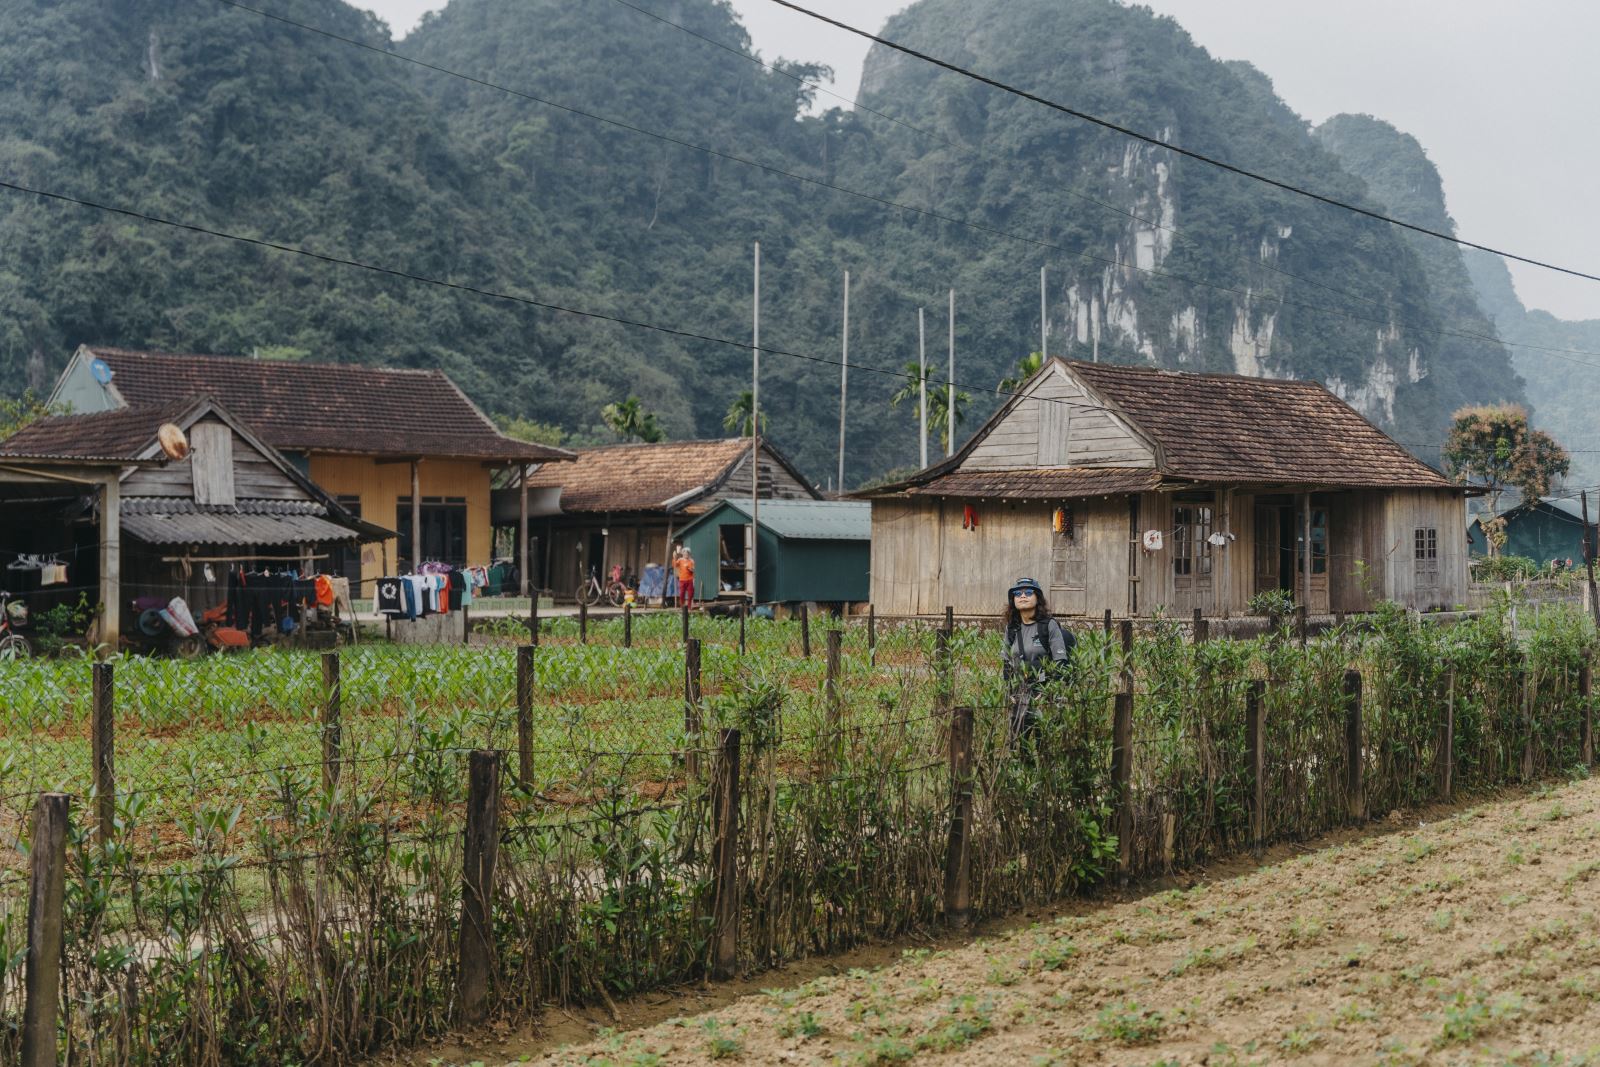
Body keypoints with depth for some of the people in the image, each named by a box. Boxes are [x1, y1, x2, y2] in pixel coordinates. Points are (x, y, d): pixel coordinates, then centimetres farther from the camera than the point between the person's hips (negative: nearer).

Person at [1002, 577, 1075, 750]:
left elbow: (1060, 663, -9)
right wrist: (1011, 693, 9)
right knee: (1017, 743, 3)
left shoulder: (1050, 625, -5)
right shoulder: (1011, 628, 11)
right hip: (1020, 696, 5)